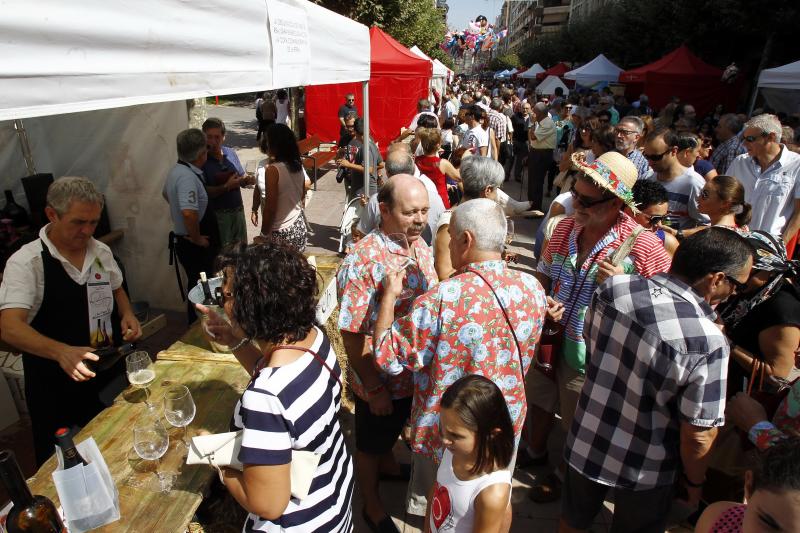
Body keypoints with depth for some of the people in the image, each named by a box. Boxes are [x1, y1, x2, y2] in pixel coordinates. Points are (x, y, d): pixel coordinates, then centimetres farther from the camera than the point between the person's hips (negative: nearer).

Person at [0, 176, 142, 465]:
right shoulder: (26, 262, -17)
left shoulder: (101, 252, -1)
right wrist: (62, 351, -43)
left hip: (111, 374, 5)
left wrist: (127, 314, -4)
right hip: (56, 387, -4)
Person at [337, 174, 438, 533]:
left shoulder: (421, 245, -6)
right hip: (379, 381, -6)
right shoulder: (362, 261, -29)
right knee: (370, 445, 20)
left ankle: (388, 464, 62)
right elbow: (352, 335, -24)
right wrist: (374, 389, -18)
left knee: (392, 430, 33)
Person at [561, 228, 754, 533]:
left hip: (585, 444, 3)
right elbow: (698, 435, -20)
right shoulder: (708, 342, -29)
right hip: (644, 471, -3)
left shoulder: (611, 288, -16)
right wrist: (694, 482, -1)